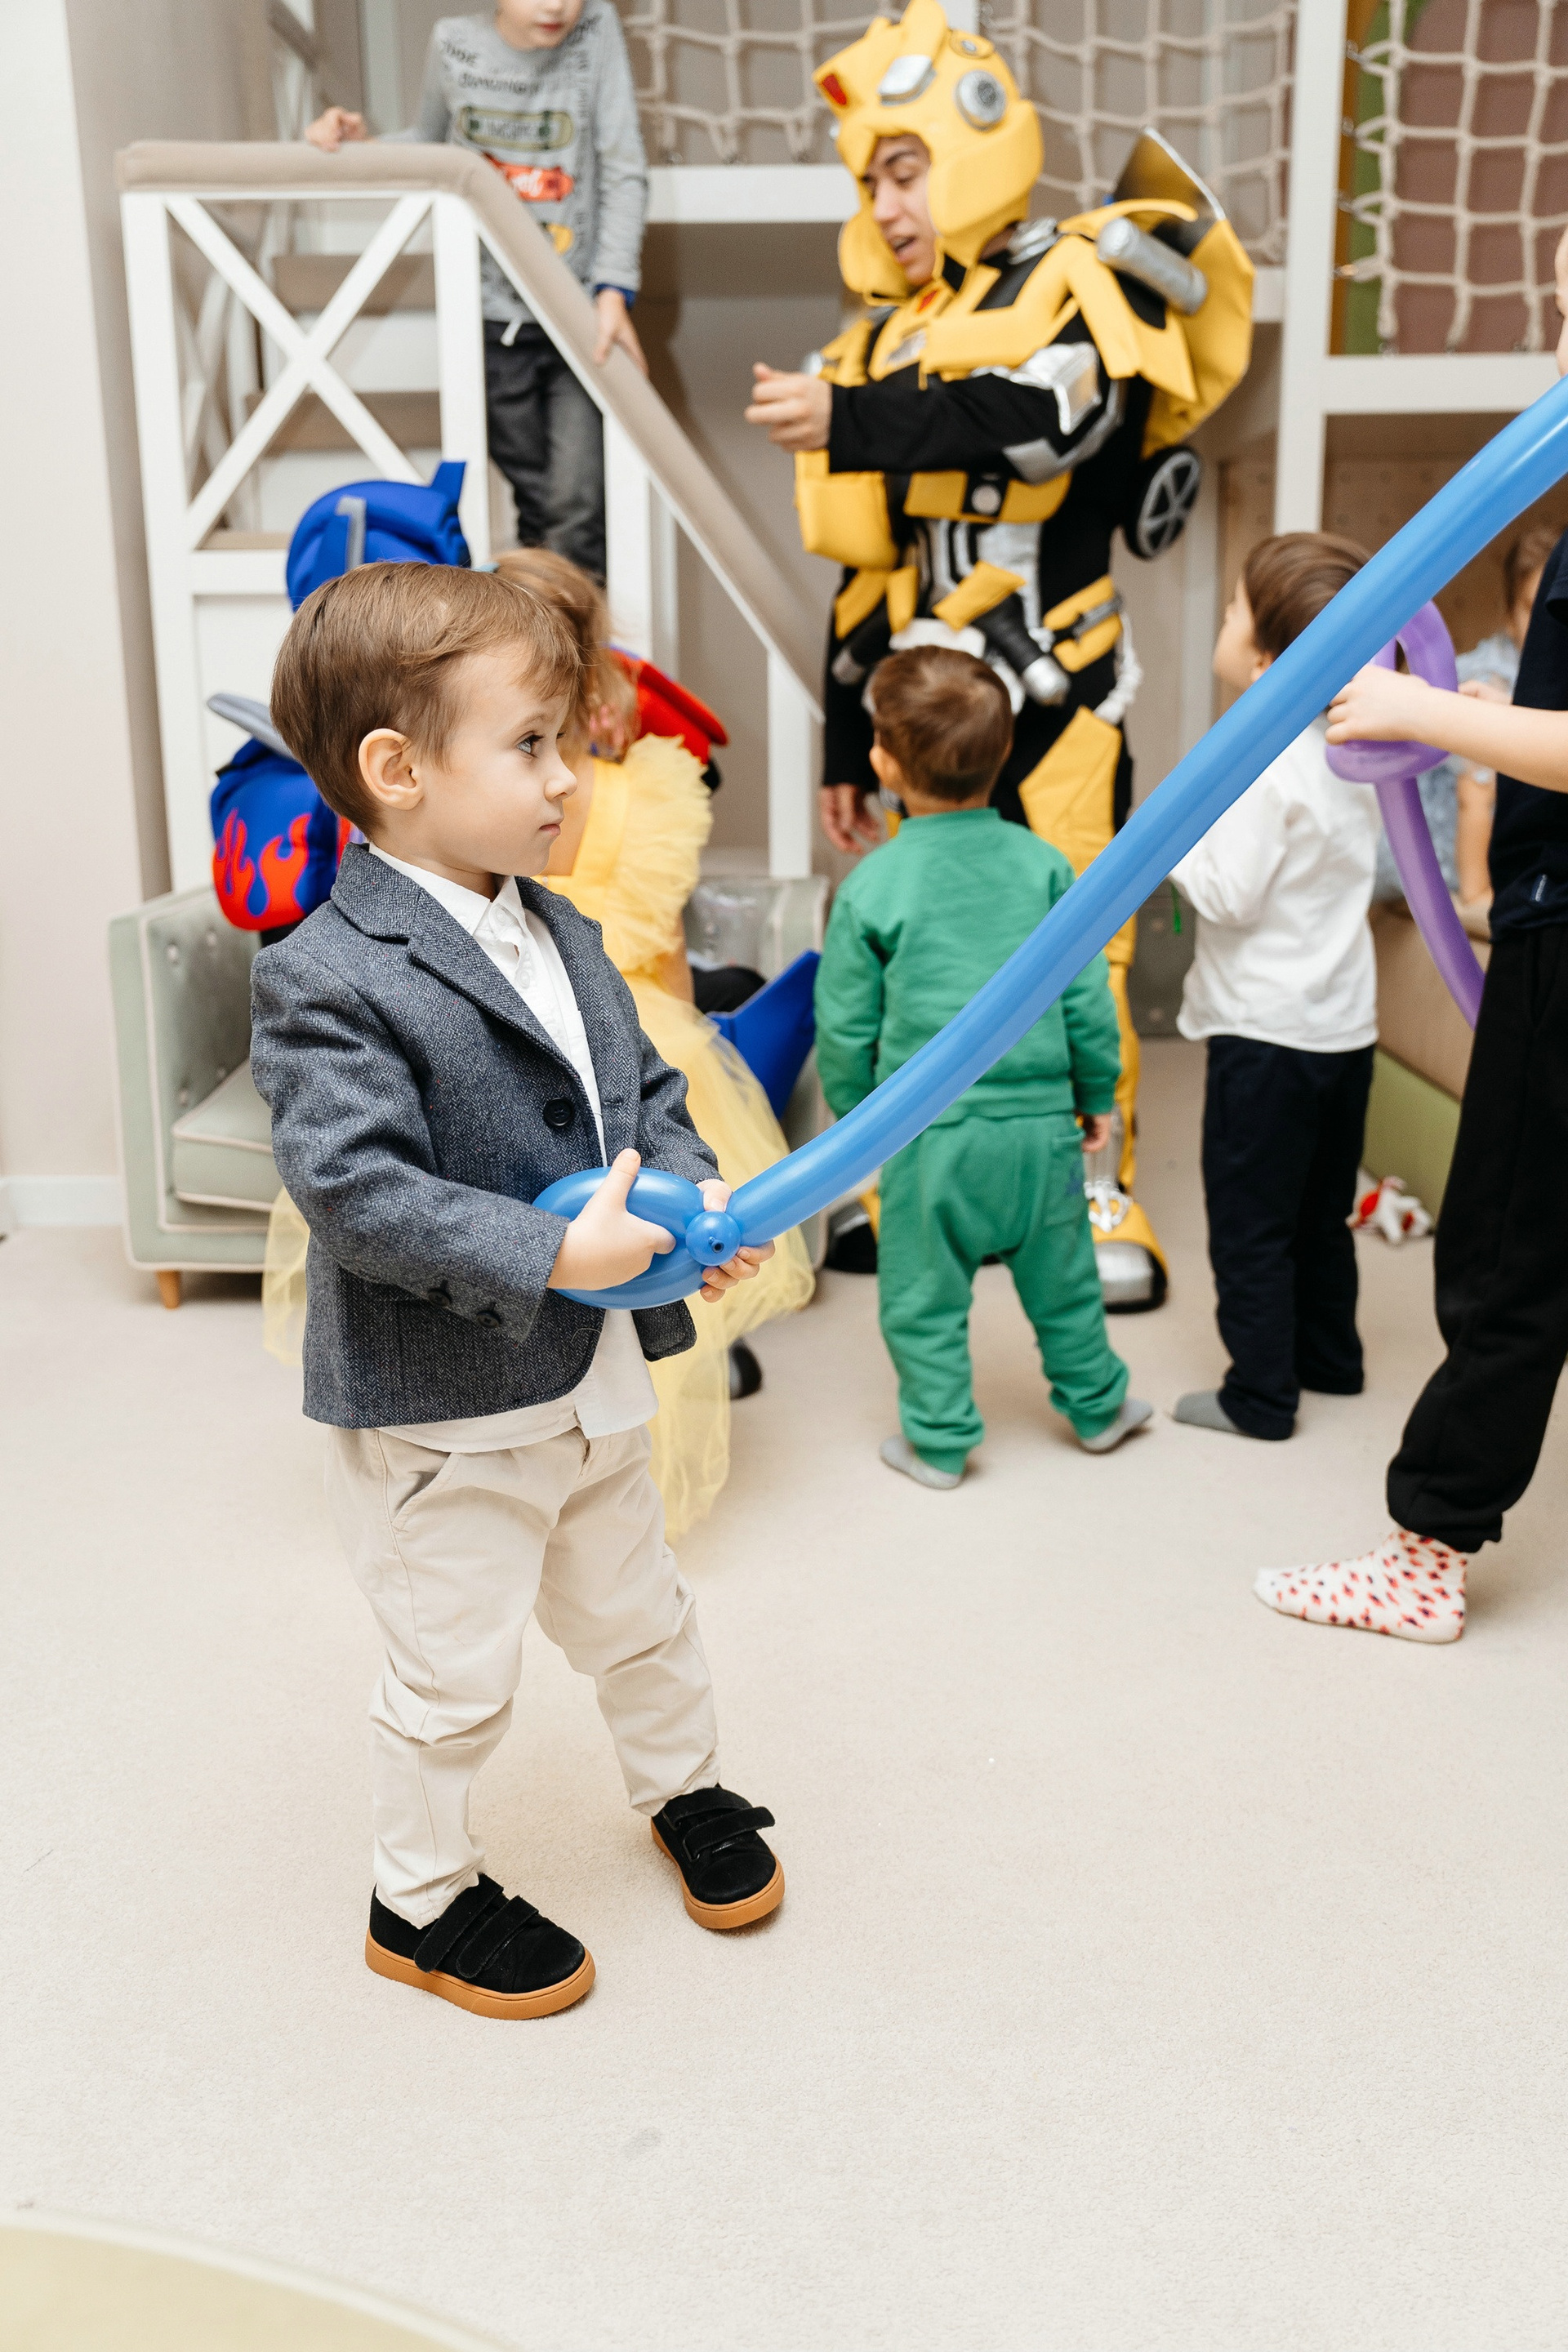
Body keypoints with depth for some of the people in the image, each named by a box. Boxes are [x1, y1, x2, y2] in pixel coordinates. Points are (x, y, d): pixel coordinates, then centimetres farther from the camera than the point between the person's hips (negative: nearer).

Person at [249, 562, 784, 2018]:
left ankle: (683, 1789, 52)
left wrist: (697, 1195, -9)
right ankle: (422, 1899, 35)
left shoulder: (562, 938, 4)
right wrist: (553, 1255, -30)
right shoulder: (328, 980, -22)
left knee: (635, 1615, 26)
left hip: (590, 1381, 7)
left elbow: (645, 1092, 11)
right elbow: (357, 1191, -28)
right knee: (454, 1678, 11)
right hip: (439, 1411, -7)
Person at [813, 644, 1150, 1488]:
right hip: (1041, 1118, 3)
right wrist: (1097, 1094, 16)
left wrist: (854, 1115, 13)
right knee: (1061, 1276, 20)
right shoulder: (1043, 863, -2)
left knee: (923, 1294, 13)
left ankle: (939, 1440, 23)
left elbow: (845, 1025, -3)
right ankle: (1096, 1405, 38)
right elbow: (1085, 996, 2)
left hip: (929, 1133, -3)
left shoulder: (872, 885, -10)